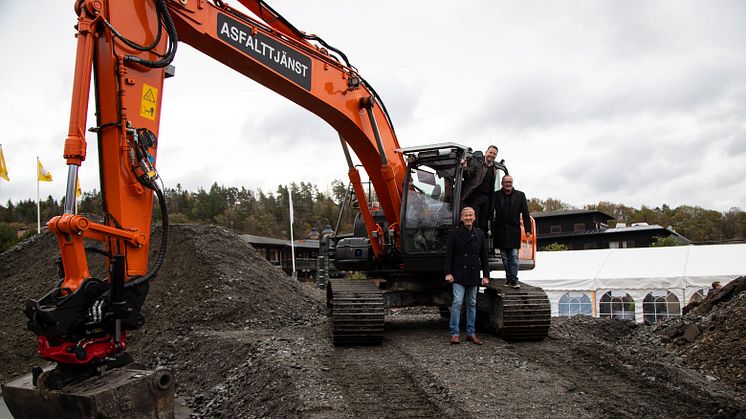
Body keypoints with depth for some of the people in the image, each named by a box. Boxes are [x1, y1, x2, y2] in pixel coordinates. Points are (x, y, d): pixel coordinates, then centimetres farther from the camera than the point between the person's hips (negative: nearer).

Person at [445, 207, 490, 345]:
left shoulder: (480, 235, 8)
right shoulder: (455, 234, -1)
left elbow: (484, 257, 11)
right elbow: (449, 255, -3)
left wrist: (486, 275, 6)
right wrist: (448, 273, -10)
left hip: (473, 275, 4)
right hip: (459, 274, -4)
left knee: (472, 304, 10)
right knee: (457, 303, -8)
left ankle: (471, 333, 18)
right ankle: (455, 333, -2)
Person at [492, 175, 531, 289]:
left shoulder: (520, 195, 7)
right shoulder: (496, 195, 4)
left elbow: (525, 214, 7)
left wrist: (528, 229, 1)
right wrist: (492, 229, -7)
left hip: (514, 230, -1)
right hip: (500, 231, 1)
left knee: (514, 256, -4)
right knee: (504, 257, 7)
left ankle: (514, 279, 0)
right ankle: (509, 277, 17)